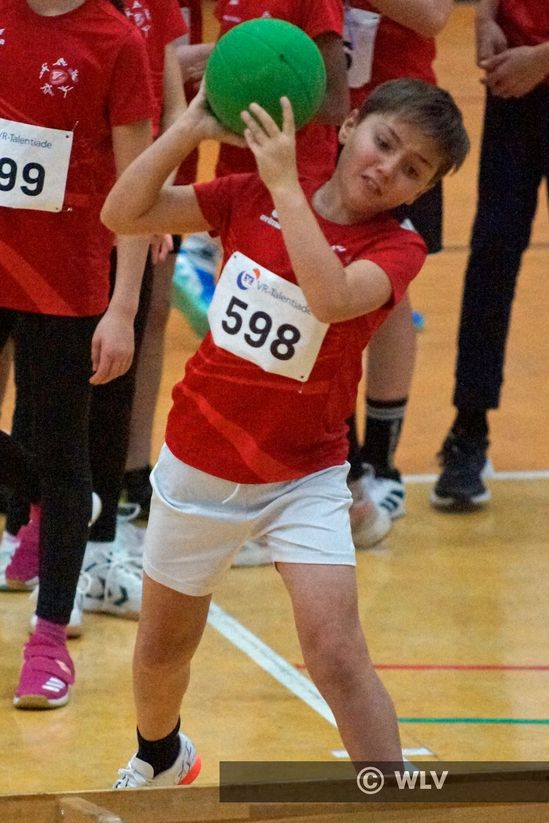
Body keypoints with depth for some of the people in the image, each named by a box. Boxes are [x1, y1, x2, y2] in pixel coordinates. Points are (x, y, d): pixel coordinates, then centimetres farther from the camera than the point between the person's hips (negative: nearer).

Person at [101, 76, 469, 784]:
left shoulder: (395, 247, -14)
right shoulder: (252, 197, -5)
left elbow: (332, 298, -36)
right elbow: (123, 214, -8)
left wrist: (285, 183, -35)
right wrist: (191, 128, -18)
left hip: (302, 478, -3)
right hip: (200, 463, 3)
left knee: (336, 655, -20)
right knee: (162, 650, 21)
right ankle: (160, 759, 51)